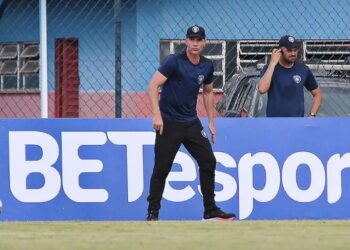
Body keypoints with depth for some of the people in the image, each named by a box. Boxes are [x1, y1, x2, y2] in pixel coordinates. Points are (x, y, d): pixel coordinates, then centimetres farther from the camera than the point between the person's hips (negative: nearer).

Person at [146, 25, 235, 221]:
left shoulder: (207, 66, 6)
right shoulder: (174, 61, -12)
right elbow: (153, 86, -17)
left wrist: (211, 122, 19)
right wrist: (157, 115, -26)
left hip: (191, 122, 6)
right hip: (169, 122, -6)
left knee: (209, 161, 3)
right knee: (162, 168, -6)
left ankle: (210, 210, 13)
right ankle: (153, 213, 3)